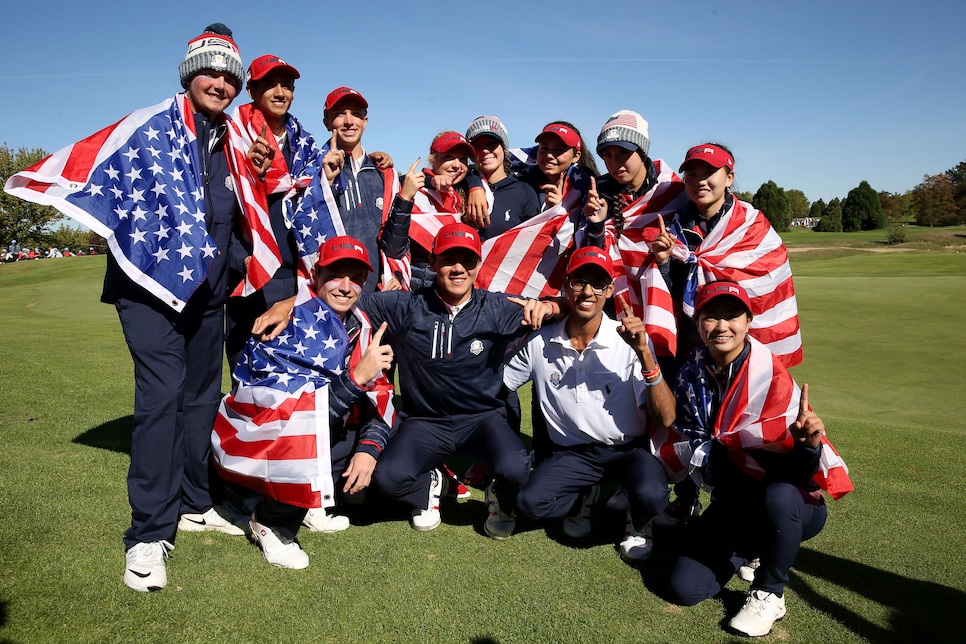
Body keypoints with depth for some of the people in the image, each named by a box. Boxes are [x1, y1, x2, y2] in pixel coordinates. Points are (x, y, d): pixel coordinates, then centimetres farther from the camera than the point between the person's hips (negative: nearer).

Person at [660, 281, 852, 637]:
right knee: (685, 589, -8)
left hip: (789, 504, -4)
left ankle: (769, 593, -10)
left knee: (778, 496, -41)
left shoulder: (772, 378, -22)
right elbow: (684, 441, 5)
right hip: (732, 503, 5)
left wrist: (808, 444, -47)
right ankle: (752, 549, 23)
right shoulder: (691, 376, -6)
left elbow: (797, 472, -27)